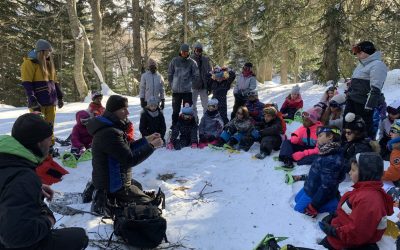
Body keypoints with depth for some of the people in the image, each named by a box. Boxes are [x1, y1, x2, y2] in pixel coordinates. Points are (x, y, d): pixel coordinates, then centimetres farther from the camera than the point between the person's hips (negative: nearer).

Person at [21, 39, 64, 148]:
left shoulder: (48, 63, 18)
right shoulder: (29, 63, -5)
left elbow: (54, 81, 21)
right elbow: (27, 84, -11)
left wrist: (59, 97, 16)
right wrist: (33, 101, -19)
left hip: (51, 101, 7)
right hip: (38, 102, -7)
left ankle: (49, 147, 19)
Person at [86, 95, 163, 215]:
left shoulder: (109, 128, 6)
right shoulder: (109, 133, -27)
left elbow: (126, 148, 14)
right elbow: (130, 159, -27)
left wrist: (146, 140, 4)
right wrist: (152, 146, -19)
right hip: (113, 186, -10)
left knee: (138, 187, 31)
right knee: (149, 205, -2)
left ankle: (105, 200, 14)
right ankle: (106, 205, -4)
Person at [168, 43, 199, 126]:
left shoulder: (192, 62, -1)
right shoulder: (175, 61, 3)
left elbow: (196, 75, 5)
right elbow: (170, 73, 8)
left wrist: (189, 83, 2)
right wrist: (171, 84, 4)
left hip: (187, 90, -1)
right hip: (176, 90, 1)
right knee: (175, 110, 9)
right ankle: (174, 126, 19)